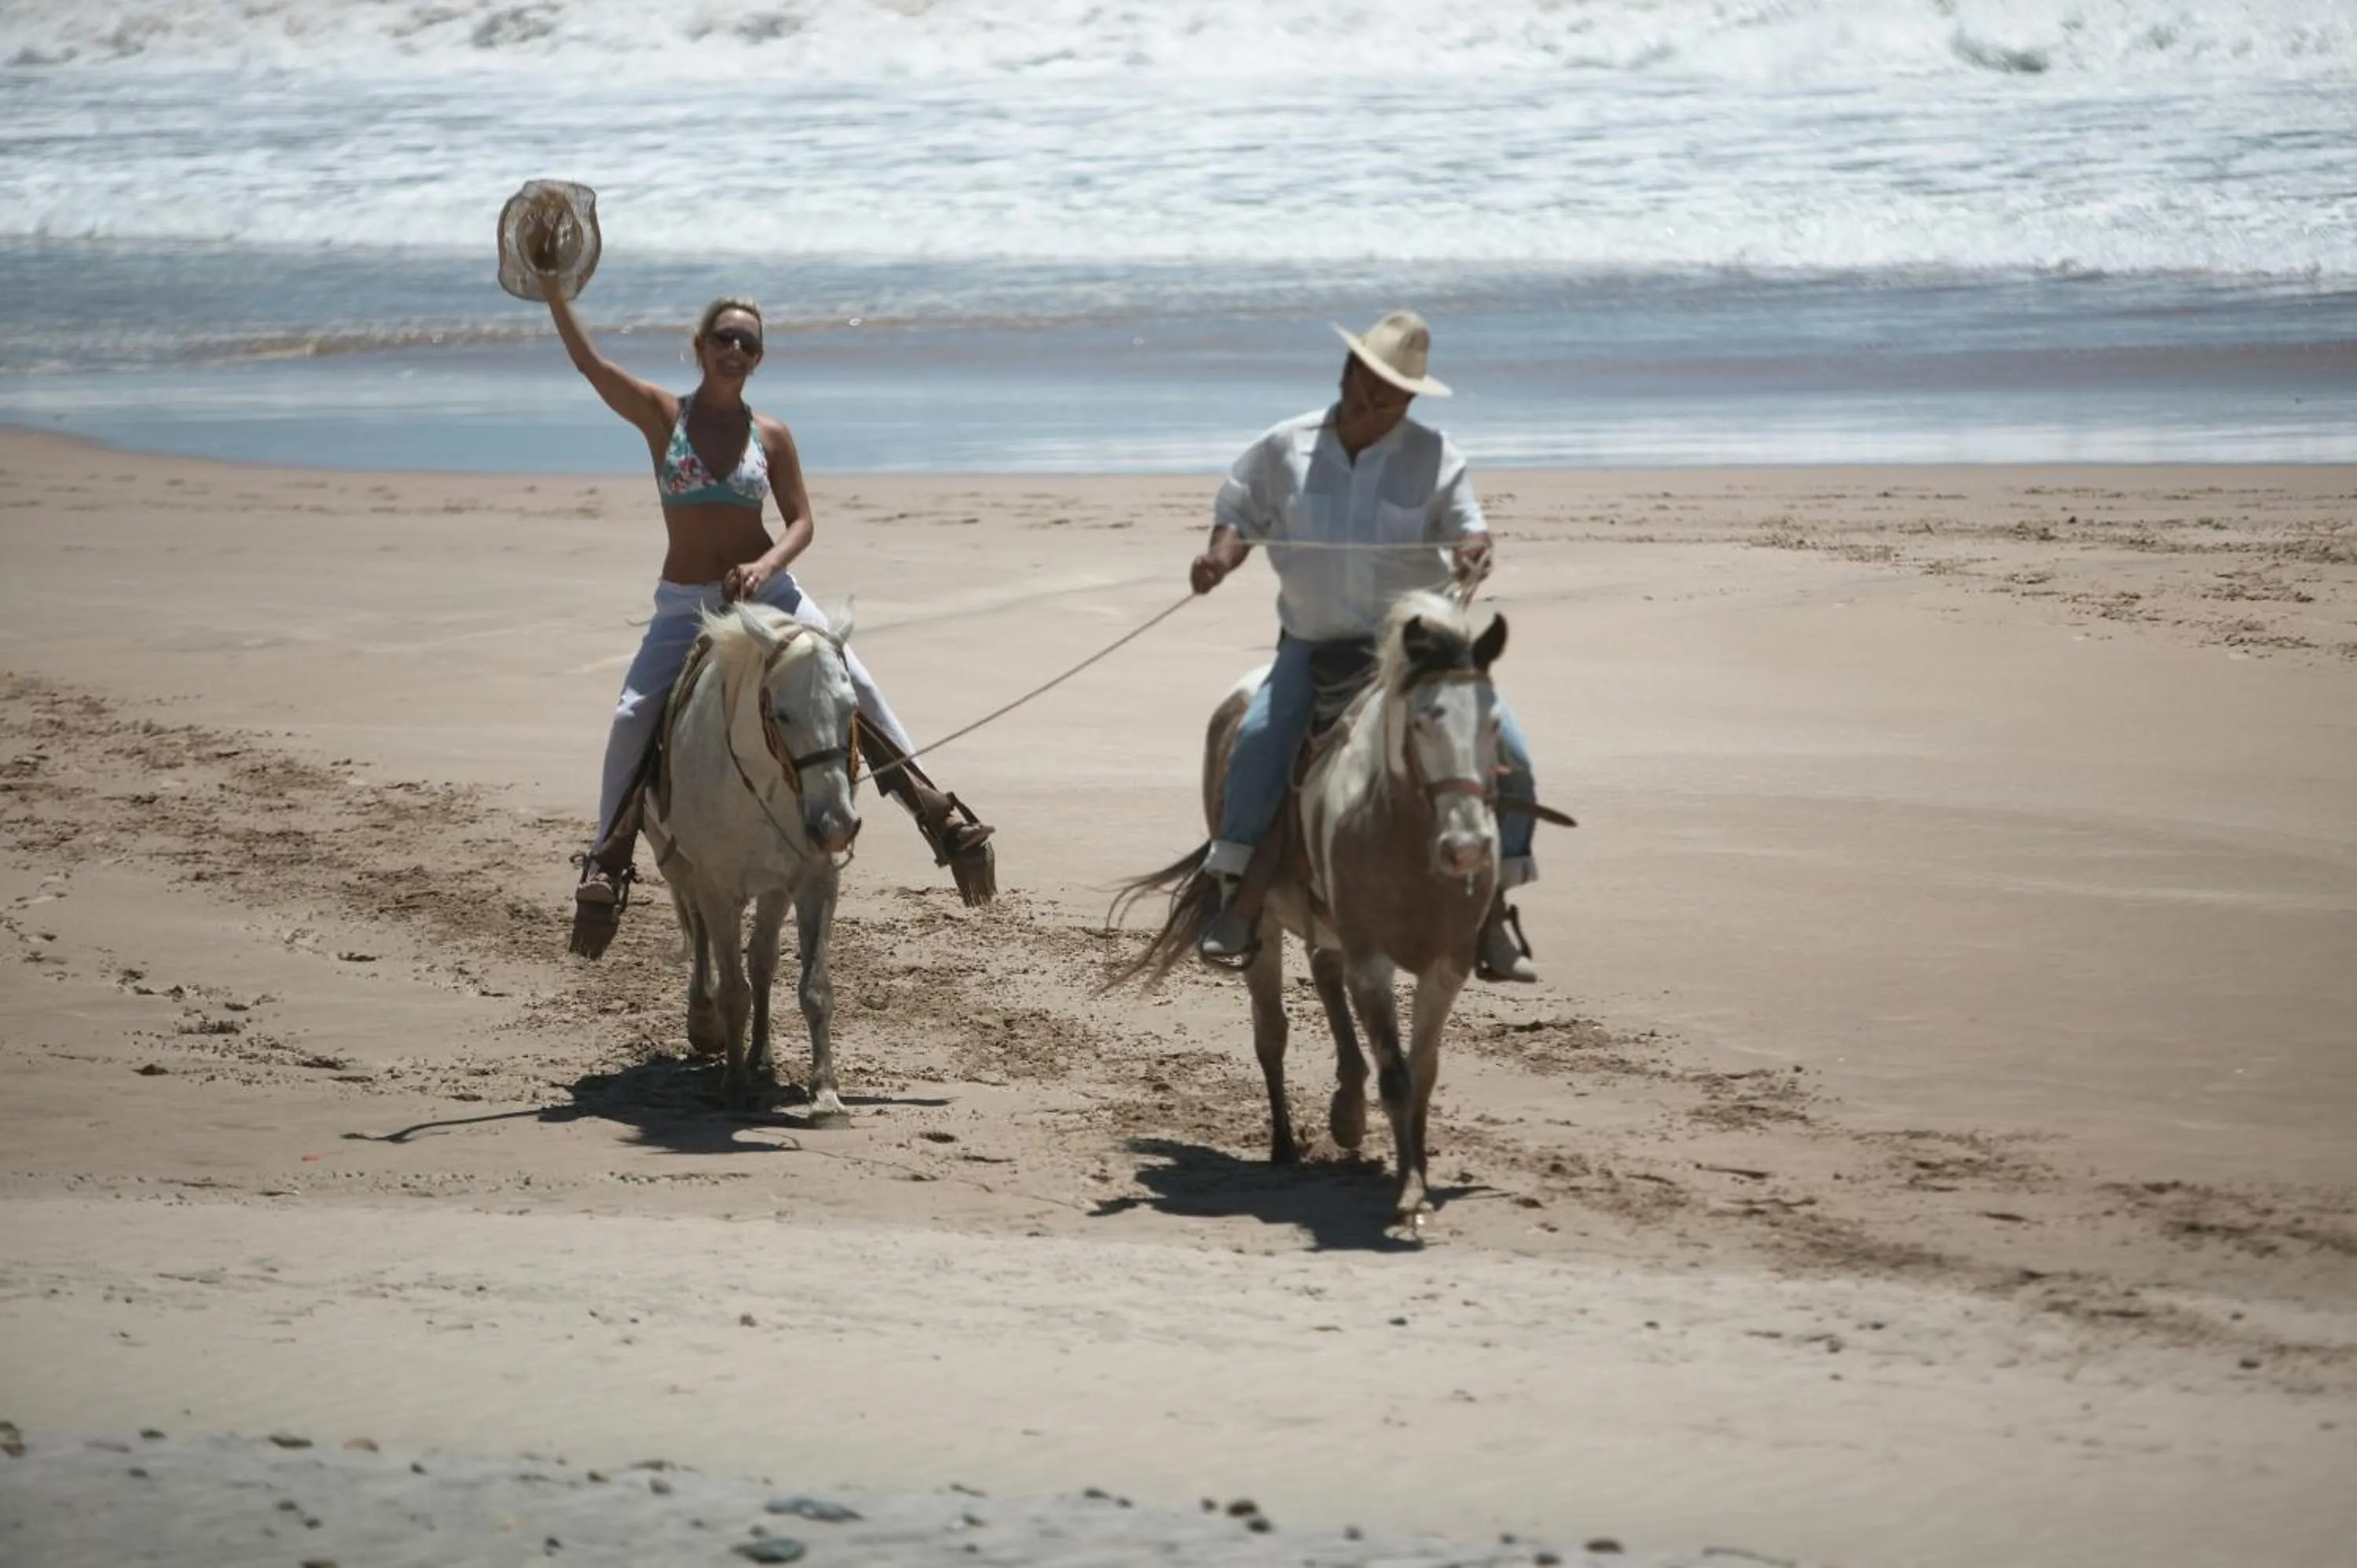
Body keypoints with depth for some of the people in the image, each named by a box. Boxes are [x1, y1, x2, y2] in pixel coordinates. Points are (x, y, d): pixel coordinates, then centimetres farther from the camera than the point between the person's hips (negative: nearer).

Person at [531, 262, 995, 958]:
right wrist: (552, 283, -16)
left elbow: (802, 521, 0)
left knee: (857, 685, -12)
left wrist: (766, 565, -19)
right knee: (632, 719, -16)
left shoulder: (770, 436, 2)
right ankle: (606, 863, -4)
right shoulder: (662, 416, -1)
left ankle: (942, 817, -6)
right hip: (684, 606, -1)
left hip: (767, 591, 1)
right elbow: (586, 359, -9)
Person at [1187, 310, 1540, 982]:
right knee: (1260, 736, -27)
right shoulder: (1288, 448, 0)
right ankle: (1239, 894, -15)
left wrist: (1472, 552, -35)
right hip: (1313, 645, 0)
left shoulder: (1435, 456, -3)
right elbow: (1240, 511, 9)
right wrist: (1221, 555, -12)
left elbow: (1466, 525, -11)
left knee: (1507, 755, -14)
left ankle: (1494, 908, -2)